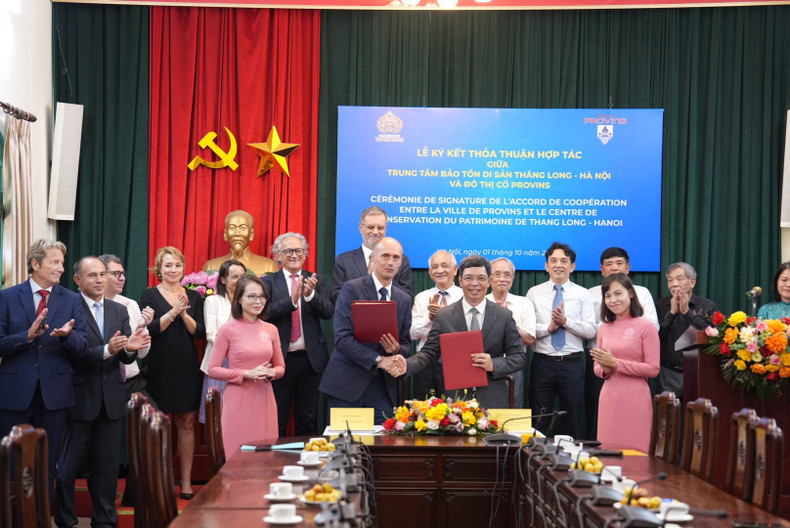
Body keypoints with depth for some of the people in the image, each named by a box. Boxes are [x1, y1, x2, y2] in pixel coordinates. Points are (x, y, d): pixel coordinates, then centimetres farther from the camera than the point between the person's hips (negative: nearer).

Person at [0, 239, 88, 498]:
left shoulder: (72, 300, 5)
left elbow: (82, 349, 0)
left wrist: (68, 334, -21)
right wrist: (28, 335, -20)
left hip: (54, 394, 1)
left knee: (48, 465, 9)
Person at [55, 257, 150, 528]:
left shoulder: (119, 311, 10)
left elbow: (125, 356, 5)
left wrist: (129, 348, -17)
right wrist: (106, 350, -28)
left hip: (112, 400, 5)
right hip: (79, 398, -5)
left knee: (107, 465, 12)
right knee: (68, 465, 5)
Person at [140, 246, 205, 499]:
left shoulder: (193, 296, 10)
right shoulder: (149, 295, 1)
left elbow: (199, 332, 2)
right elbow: (149, 330, -10)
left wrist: (184, 313, -13)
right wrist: (173, 312, -18)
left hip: (187, 368, 3)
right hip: (159, 369, -2)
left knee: (187, 423, 3)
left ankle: (186, 482, 9)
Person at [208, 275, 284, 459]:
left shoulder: (271, 330, 8)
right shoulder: (228, 330, -5)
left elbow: (281, 367, 16)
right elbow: (213, 370, -5)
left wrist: (271, 373, -6)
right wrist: (247, 374, -14)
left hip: (264, 400, 4)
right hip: (238, 400, -4)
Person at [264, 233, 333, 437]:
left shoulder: (316, 281, 8)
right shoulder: (268, 282, 2)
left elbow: (328, 312, -6)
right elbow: (265, 313, -14)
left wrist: (311, 295, -24)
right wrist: (291, 300, -26)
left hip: (311, 358, 2)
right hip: (281, 359, -2)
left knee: (308, 420, 10)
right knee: (278, 421, 5)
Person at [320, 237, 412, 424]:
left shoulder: (404, 299, 12)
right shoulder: (352, 289, -4)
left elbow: (407, 345, 14)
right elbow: (342, 338, -13)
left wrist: (397, 350, -10)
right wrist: (378, 360, -18)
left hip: (383, 385, 4)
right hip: (347, 382, -4)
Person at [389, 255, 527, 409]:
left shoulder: (504, 316, 3)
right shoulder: (443, 316, 3)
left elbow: (519, 357, 4)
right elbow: (430, 353, 2)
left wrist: (493, 365, -14)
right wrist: (407, 365, -17)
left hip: (492, 401, 0)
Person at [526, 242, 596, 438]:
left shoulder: (582, 294, 5)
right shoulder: (534, 293, 6)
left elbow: (591, 330, -4)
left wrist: (565, 321, -15)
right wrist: (549, 327, -14)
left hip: (572, 363, 0)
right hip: (542, 363, 0)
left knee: (573, 420, 7)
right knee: (539, 420, 5)